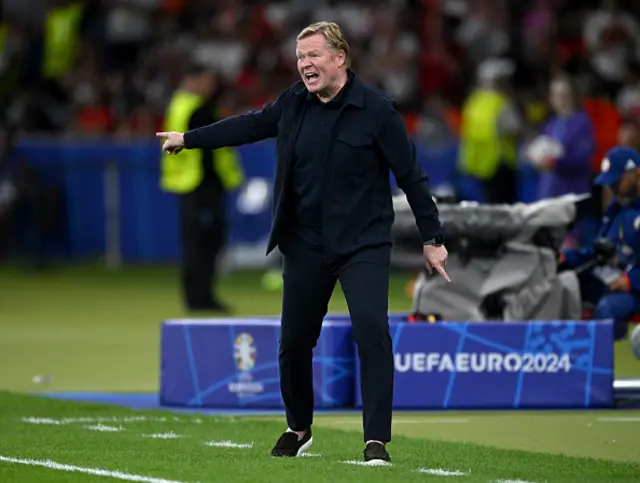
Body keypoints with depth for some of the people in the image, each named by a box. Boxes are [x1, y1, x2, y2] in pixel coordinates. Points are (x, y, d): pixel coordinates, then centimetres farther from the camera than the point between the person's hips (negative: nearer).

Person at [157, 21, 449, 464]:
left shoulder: (376, 110, -12)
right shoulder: (293, 104, 2)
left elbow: (411, 175, -9)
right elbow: (249, 125, 18)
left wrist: (432, 239, -8)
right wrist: (188, 139, 23)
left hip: (363, 245, -5)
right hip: (305, 245, 5)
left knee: (372, 332, -21)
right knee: (294, 342, 11)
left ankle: (377, 440, -16)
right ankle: (299, 429, 34)